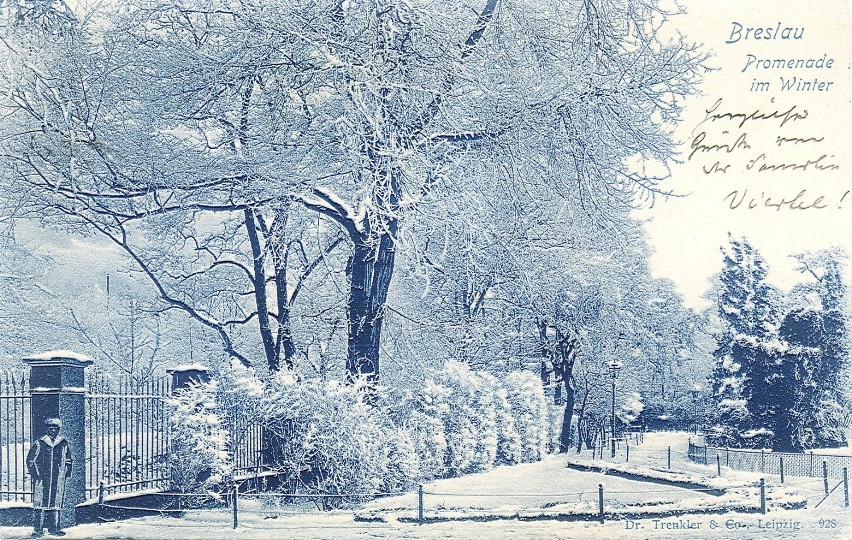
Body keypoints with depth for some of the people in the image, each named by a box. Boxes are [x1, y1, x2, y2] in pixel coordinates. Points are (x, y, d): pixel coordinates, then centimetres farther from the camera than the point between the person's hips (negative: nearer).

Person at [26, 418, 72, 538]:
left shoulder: (63, 444, 8)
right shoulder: (39, 444, 1)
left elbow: (68, 460, 18)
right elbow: (30, 460, 6)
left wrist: (66, 473, 8)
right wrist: (35, 474, -2)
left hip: (58, 481, 2)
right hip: (42, 479, -2)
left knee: (56, 504, 4)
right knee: (39, 505, -4)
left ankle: (54, 528, 12)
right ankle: (38, 529, 0)